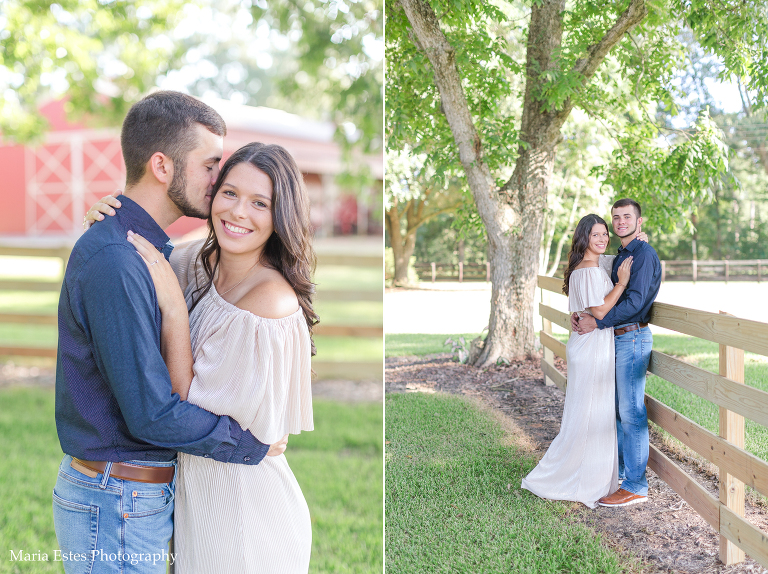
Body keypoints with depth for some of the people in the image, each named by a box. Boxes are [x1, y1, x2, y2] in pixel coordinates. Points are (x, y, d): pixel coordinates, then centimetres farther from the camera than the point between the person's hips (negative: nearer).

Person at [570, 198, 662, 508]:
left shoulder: (644, 254, -13)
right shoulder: (620, 256, 18)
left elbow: (635, 301, -21)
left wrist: (597, 322, -19)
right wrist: (579, 314, 2)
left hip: (633, 338, -10)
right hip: (617, 338, 10)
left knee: (632, 412, -7)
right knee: (616, 408, 16)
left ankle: (636, 486, -1)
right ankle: (620, 470, 27)